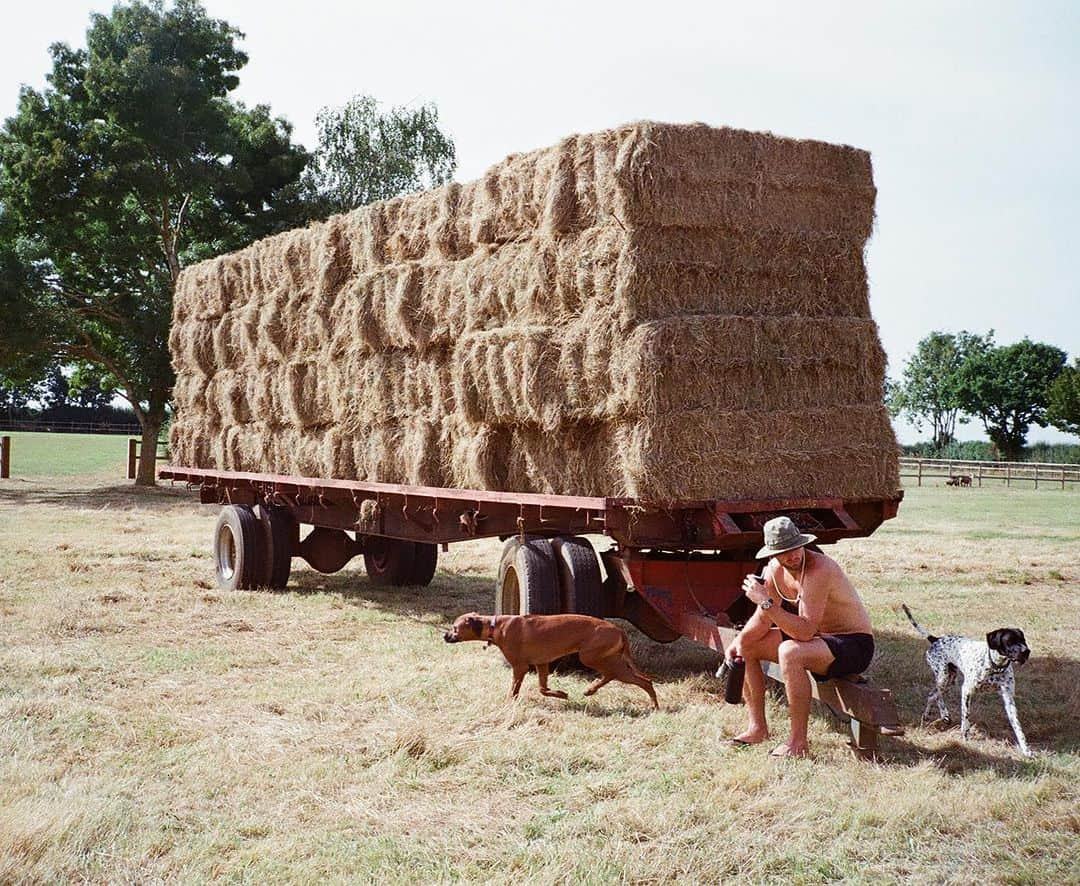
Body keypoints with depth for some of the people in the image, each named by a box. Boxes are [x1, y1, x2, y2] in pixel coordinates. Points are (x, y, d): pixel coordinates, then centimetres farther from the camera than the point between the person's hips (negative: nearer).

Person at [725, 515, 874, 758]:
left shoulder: (819, 570, -29)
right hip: (817, 637, 9)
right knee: (746, 646, 4)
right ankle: (757, 728, 12)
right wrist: (737, 644, -9)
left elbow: (805, 631, -34)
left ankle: (798, 742, -23)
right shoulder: (774, 570, -4)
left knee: (789, 652, -35)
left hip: (855, 646, -9)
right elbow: (763, 621, 7)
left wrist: (766, 601, -34)